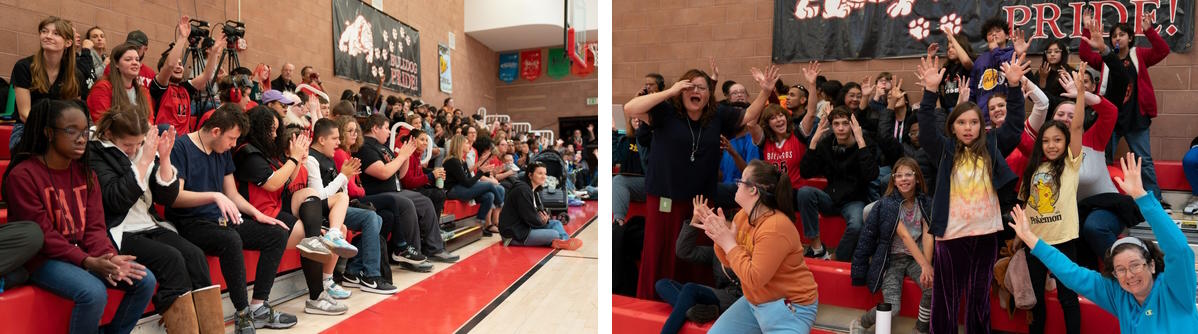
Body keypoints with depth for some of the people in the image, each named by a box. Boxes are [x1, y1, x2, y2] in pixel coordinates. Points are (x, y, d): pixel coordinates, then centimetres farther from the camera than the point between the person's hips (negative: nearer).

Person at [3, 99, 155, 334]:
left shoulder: (85, 172, 8)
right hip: (43, 259, -6)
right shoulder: (22, 175, -12)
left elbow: (95, 226, 1)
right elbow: (42, 237, -16)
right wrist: (88, 262, -25)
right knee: (93, 292, -31)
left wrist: (109, 257, -18)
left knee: (145, 280, -11)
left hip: (86, 253, 6)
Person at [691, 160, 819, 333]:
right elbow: (730, 262, 8)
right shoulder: (742, 216, -1)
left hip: (788, 307, -8)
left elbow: (754, 279, -28)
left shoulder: (775, 228, -28)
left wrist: (729, 243, -23)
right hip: (754, 301, 8)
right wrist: (719, 235, -9)